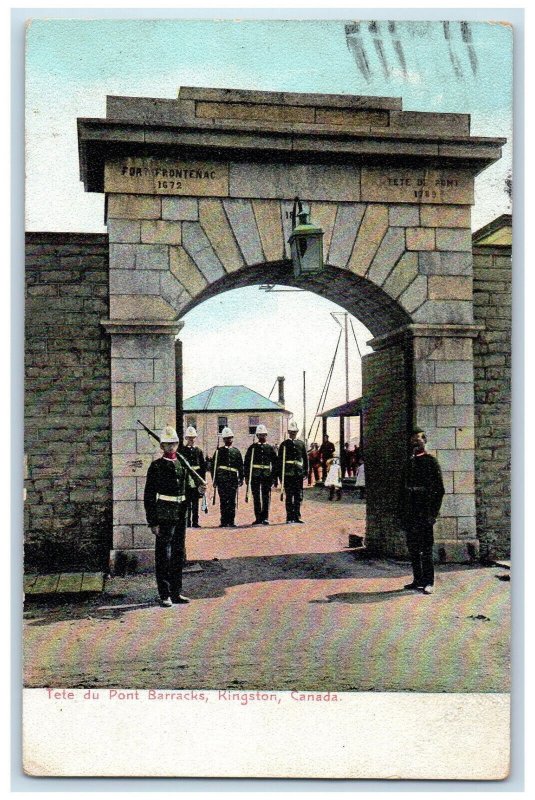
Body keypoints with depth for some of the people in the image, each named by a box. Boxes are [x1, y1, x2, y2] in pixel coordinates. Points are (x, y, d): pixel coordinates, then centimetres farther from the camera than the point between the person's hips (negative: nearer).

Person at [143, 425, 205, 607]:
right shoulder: (156, 466, -6)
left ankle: (176, 592, 22)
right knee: (163, 556, 0)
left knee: (179, 555, 12)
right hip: (164, 516, -6)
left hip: (180, 516, 6)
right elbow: (149, 496, -8)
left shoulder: (182, 465, 12)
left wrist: (197, 491, -1)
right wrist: (153, 522, -12)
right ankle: (165, 595, 8)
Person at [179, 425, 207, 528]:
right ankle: (187, 522, 1)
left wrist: (203, 480, 7)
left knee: (195, 502, 7)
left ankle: (195, 522, 13)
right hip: (185, 480, -3)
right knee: (187, 502, -3)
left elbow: (203, 466, 12)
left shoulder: (199, 451, 11)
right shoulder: (181, 450, 2)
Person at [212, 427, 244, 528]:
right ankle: (224, 521, 3)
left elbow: (241, 466, 14)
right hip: (222, 480, -2)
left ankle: (231, 521, 6)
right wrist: (214, 479, 0)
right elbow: (214, 466, 5)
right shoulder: (219, 451, 7)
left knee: (232, 501, 1)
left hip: (233, 479, 2)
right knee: (223, 501, -1)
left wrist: (241, 479, 8)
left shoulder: (236, 451, 13)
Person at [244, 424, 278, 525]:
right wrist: (247, 476, 1)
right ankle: (258, 518, 11)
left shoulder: (270, 448, 9)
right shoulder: (252, 447, 7)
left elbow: (275, 463, 10)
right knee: (256, 497, 4)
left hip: (267, 476, 0)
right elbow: (247, 463, 6)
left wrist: (274, 477, 5)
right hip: (255, 475, 0)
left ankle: (265, 518, 2)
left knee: (266, 497, -3)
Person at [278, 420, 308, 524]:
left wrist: (306, 472, 7)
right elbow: (280, 460, 2)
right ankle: (290, 518, 5)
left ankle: (297, 517, 13)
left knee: (299, 497, 5)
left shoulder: (301, 444, 12)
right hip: (288, 475, -3)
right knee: (289, 497, 0)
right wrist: (280, 475, -3)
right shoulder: (284, 444, 3)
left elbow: (305, 459, 15)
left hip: (299, 473, 3)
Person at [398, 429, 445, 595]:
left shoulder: (430, 461, -2)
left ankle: (429, 582, 3)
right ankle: (418, 579, 18)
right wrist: (401, 513, 13)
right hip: (410, 513, 6)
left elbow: (439, 489, -5)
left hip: (424, 513, -6)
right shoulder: (409, 463, 15)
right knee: (413, 548, 9)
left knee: (426, 549, -4)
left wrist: (433, 513, -12)